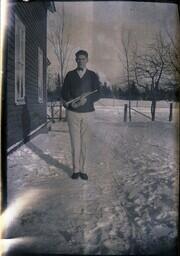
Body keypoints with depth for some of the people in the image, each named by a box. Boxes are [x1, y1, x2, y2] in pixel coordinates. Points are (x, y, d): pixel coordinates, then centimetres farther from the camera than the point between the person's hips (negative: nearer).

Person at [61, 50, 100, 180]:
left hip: (87, 112, 0)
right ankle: (76, 169, 11)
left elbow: (98, 94, 1)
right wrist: (71, 102, -14)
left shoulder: (93, 75, 6)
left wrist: (86, 99, -17)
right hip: (73, 112, 0)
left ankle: (82, 169, 11)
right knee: (75, 142, 1)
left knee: (84, 142, 1)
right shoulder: (70, 75, 9)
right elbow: (64, 93, 5)